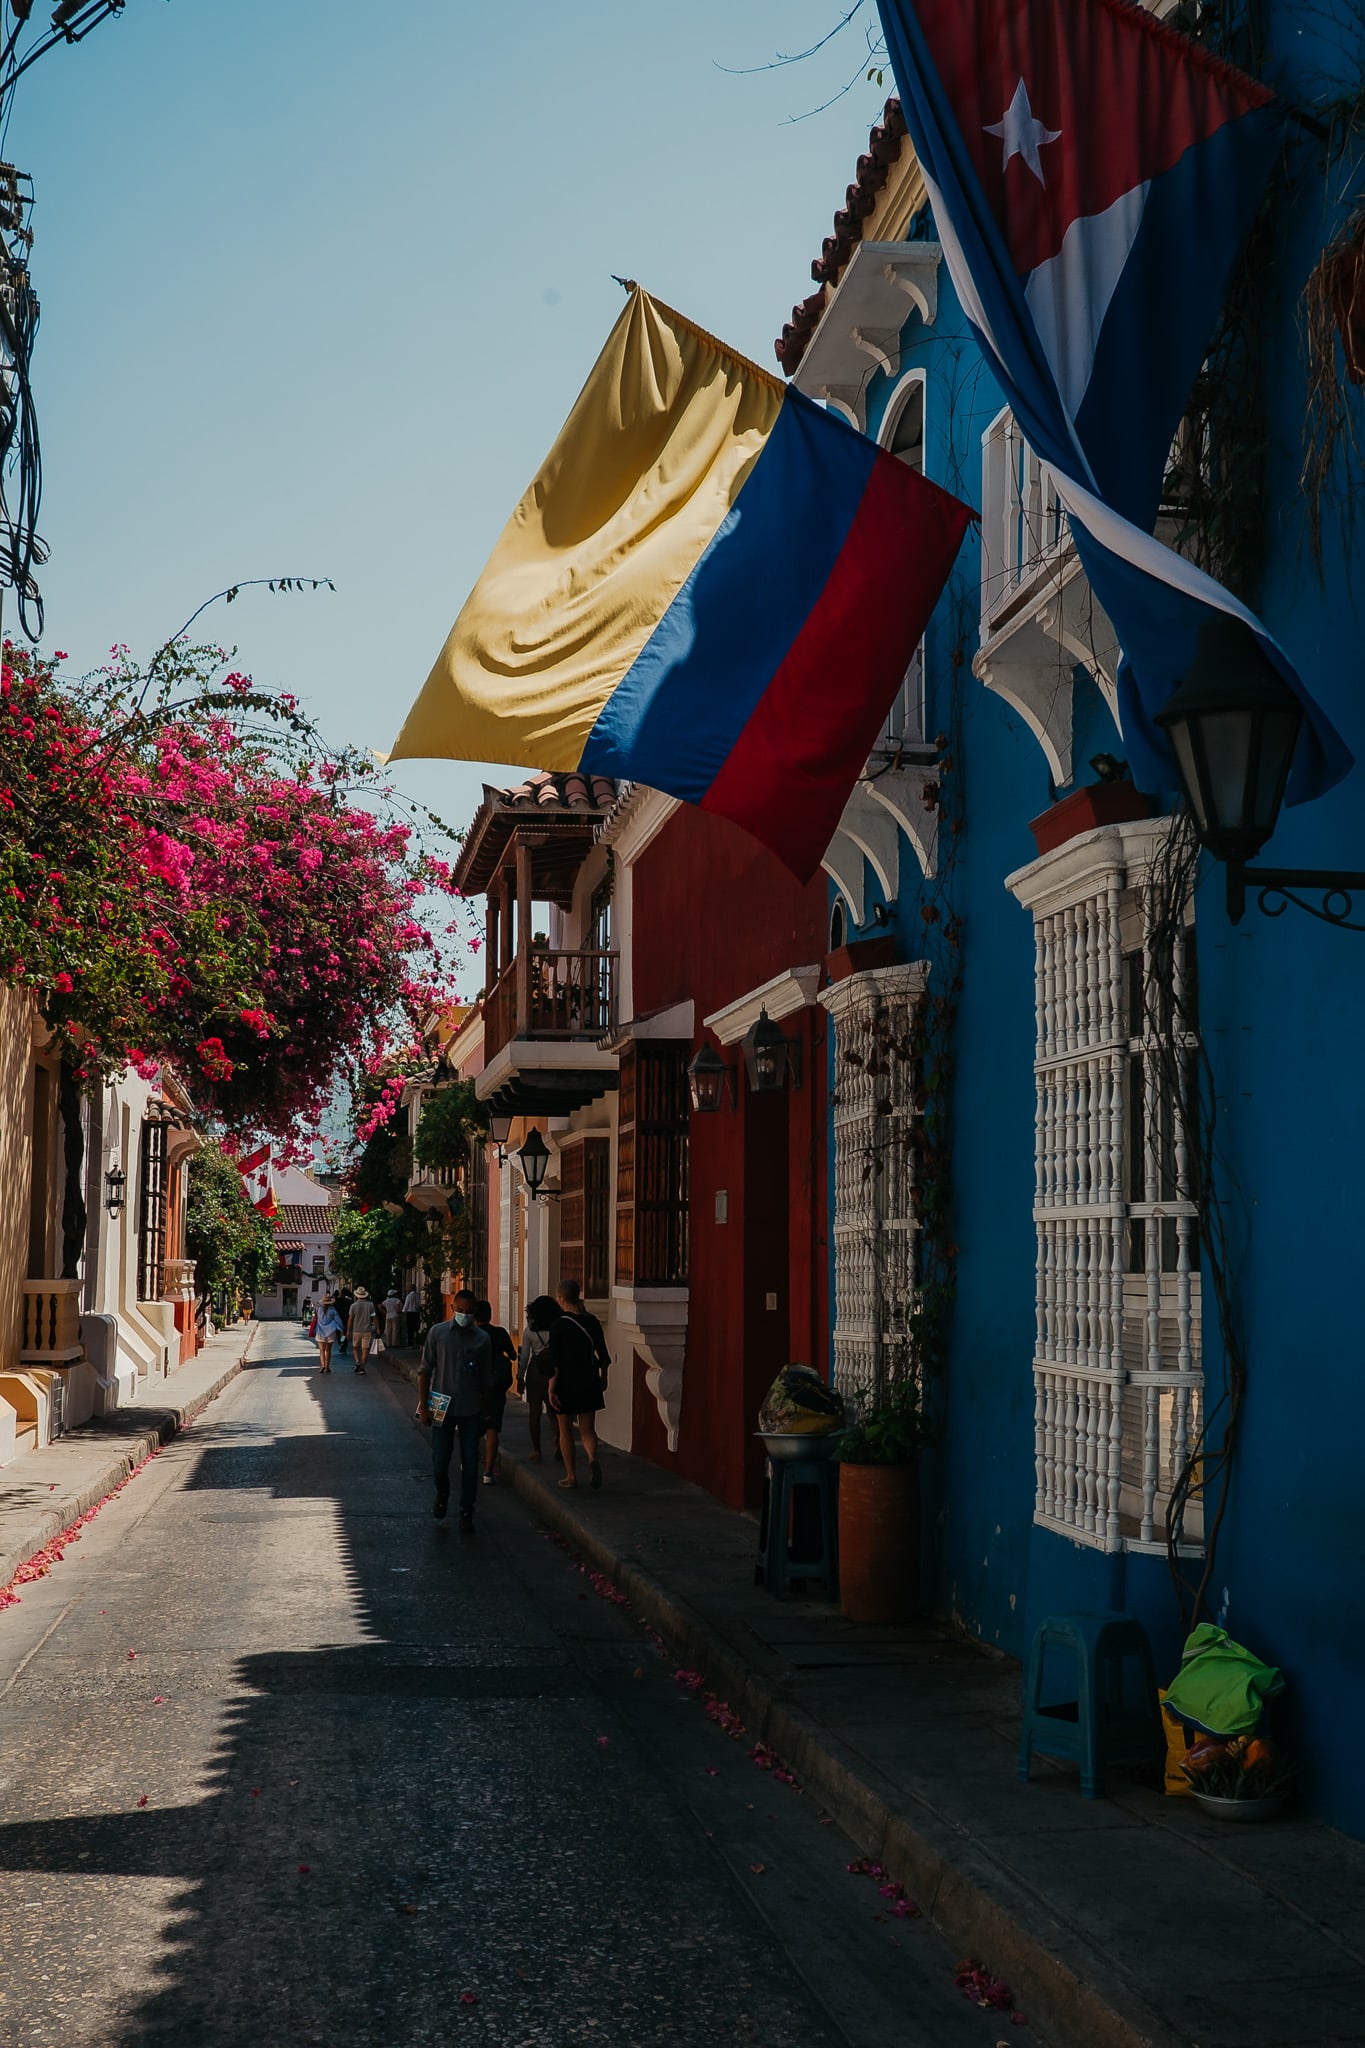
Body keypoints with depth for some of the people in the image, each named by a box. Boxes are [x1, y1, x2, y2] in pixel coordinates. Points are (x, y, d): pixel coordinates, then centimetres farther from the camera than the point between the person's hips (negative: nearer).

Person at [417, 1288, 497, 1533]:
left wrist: (485, 1413, 6)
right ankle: (442, 1494, 34)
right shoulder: (437, 1333, -1)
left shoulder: (482, 1338, 1)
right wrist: (423, 1406, -5)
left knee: (470, 1464, 2)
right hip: (442, 1409, -1)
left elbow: (487, 1380, 6)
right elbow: (424, 1371, 0)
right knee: (439, 1462, 3)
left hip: (471, 1411, 1)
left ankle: (466, 1513, 12)